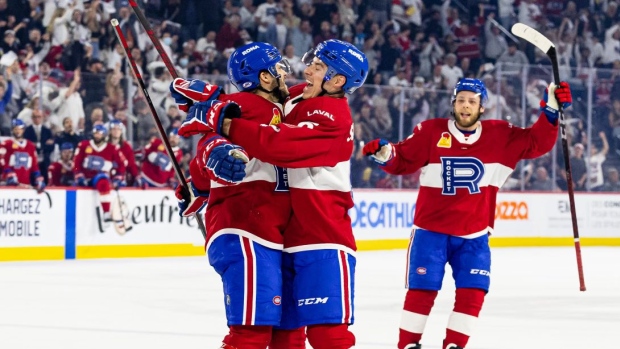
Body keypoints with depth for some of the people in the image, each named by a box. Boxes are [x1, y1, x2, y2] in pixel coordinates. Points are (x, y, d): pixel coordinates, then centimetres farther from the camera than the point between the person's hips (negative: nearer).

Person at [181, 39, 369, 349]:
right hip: (284, 236, 8)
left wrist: (224, 123, -26)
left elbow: (279, 145, -29)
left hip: (322, 241, -8)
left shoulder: (332, 118, -16)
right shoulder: (295, 97, 9)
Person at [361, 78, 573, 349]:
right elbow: (402, 161, -1)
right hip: (431, 230, -2)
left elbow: (537, 143, -1)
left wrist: (551, 110, -14)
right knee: (422, 289, -2)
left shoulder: (500, 136, 0)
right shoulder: (430, 132, -5)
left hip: (474, 235, 2)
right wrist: (384, 154, -22)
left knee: (472, 292, -2)